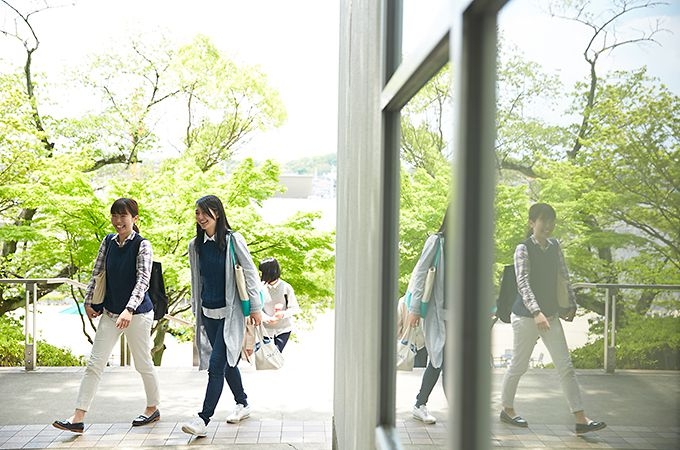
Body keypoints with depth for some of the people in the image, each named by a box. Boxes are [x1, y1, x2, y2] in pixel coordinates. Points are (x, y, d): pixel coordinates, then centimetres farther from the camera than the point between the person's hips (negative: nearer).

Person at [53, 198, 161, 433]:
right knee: (94, 363, 1)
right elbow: (97, 273, 13)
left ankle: (153, 408, 30)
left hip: (137, 313, -5)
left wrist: (129, 310, -34)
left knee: (143, 363, 9)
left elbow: (143, 280, -23)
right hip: (110, 312, 6)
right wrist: (88, 301, 10)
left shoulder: (142, 245, -14)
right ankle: (78, 418, 1)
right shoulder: (108, 242, 4)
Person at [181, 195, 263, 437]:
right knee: (227, 362, 16)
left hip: (230, 312, -6)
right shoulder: (196, 245, 7)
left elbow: (250, 272, -5)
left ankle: (203, 419, -12)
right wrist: (196, 310, 16)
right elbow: (196, 280, 15)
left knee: (217, 365, -11)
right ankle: (242, 404, 33)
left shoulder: (232, 240, -8)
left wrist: (256, 307, -6)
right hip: (208, 312, 6)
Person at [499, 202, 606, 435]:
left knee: (565, 366, 0)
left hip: (550, 315, 6)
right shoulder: (524, 249, -11)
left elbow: (564, 278, 16)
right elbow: (523, 284, -20)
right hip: (526, 316, -6)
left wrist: (571, 304, 15)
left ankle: (580, 419, 0)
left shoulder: (554, 247, 6)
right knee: (519, 366, 7)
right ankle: (507, 409, 26)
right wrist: (536, 313, -30)